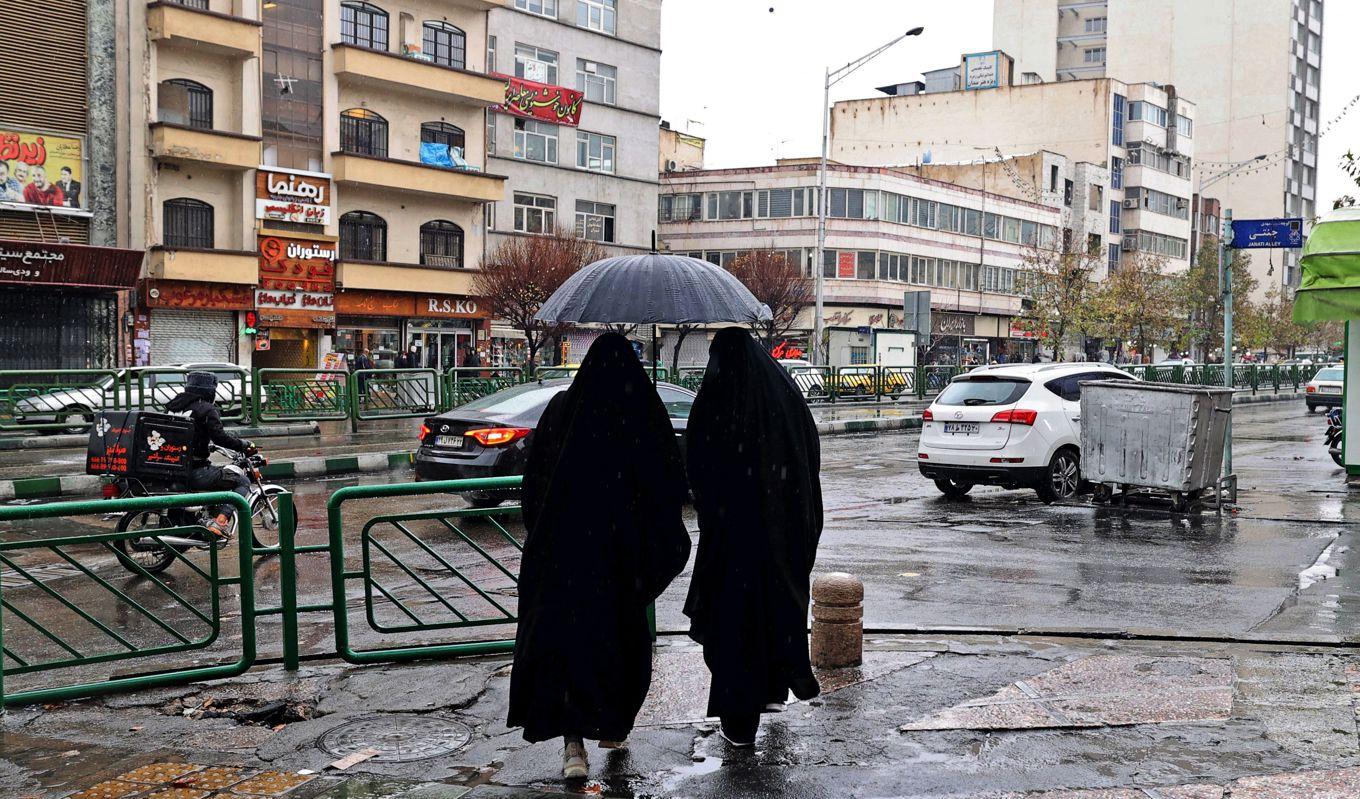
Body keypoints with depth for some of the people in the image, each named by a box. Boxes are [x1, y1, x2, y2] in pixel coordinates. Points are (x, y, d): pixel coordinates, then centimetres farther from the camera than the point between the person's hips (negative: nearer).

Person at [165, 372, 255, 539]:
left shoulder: (172, 406, 15)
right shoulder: (207, 409, -8)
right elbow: (219, 436, -18)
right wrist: (244, 445, -3)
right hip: (195, 472, -8)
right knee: (242, 482, 1)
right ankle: (220, 521, -18)